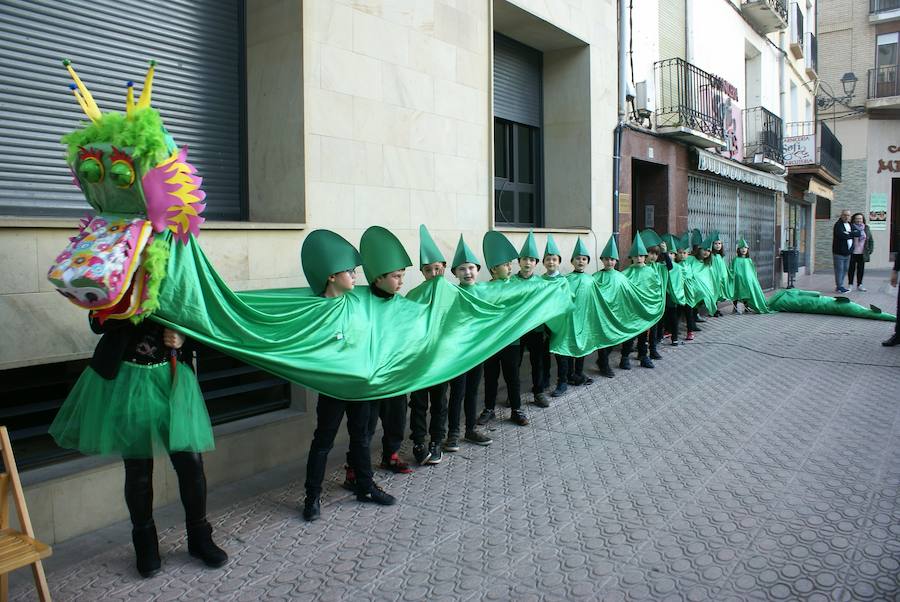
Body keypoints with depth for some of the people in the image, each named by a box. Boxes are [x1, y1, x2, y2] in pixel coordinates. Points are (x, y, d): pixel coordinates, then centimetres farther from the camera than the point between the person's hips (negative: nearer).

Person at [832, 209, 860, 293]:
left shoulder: (851, 225, 15)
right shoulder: (838, 225, -8)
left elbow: (858, 233, 1)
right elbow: (841, 235, -24)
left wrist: (849, 234, -12)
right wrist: (852, 235, -10)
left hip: (847, 252, 7)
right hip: (839, 252, -7)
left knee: (845, 270, 12)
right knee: (839, 270, -4)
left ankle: (839, 286, 21)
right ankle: (840, 287, 2)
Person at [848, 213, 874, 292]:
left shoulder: (866, 228, 7)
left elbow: (871, 240, 13)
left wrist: (870, 251, 5)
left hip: (862, 254, 3)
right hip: (852, 253, -3)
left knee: (861, 269, 8)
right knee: (851, 269, 4)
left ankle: (859, 285, 16)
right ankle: (850, 285, 13)